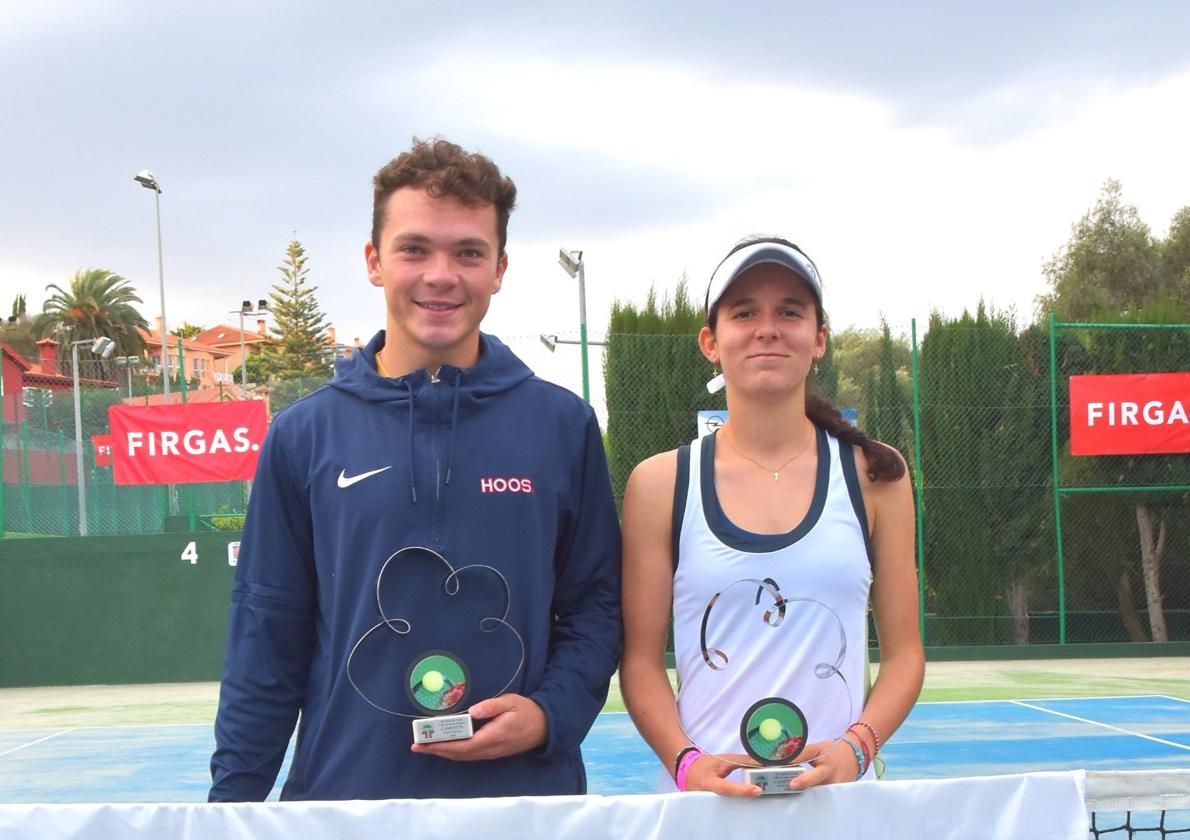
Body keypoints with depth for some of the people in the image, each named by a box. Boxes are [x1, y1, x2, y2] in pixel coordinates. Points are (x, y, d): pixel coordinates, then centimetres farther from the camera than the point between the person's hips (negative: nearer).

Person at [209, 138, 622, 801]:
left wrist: (549, 715, -12)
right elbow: (268, 639, 2)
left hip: (525, 791, 0)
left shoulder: (563, 424, 0)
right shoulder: (306, 434, 0)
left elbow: (598, 604, 4)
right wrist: (232, 798, -1)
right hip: (344, 790, 0)